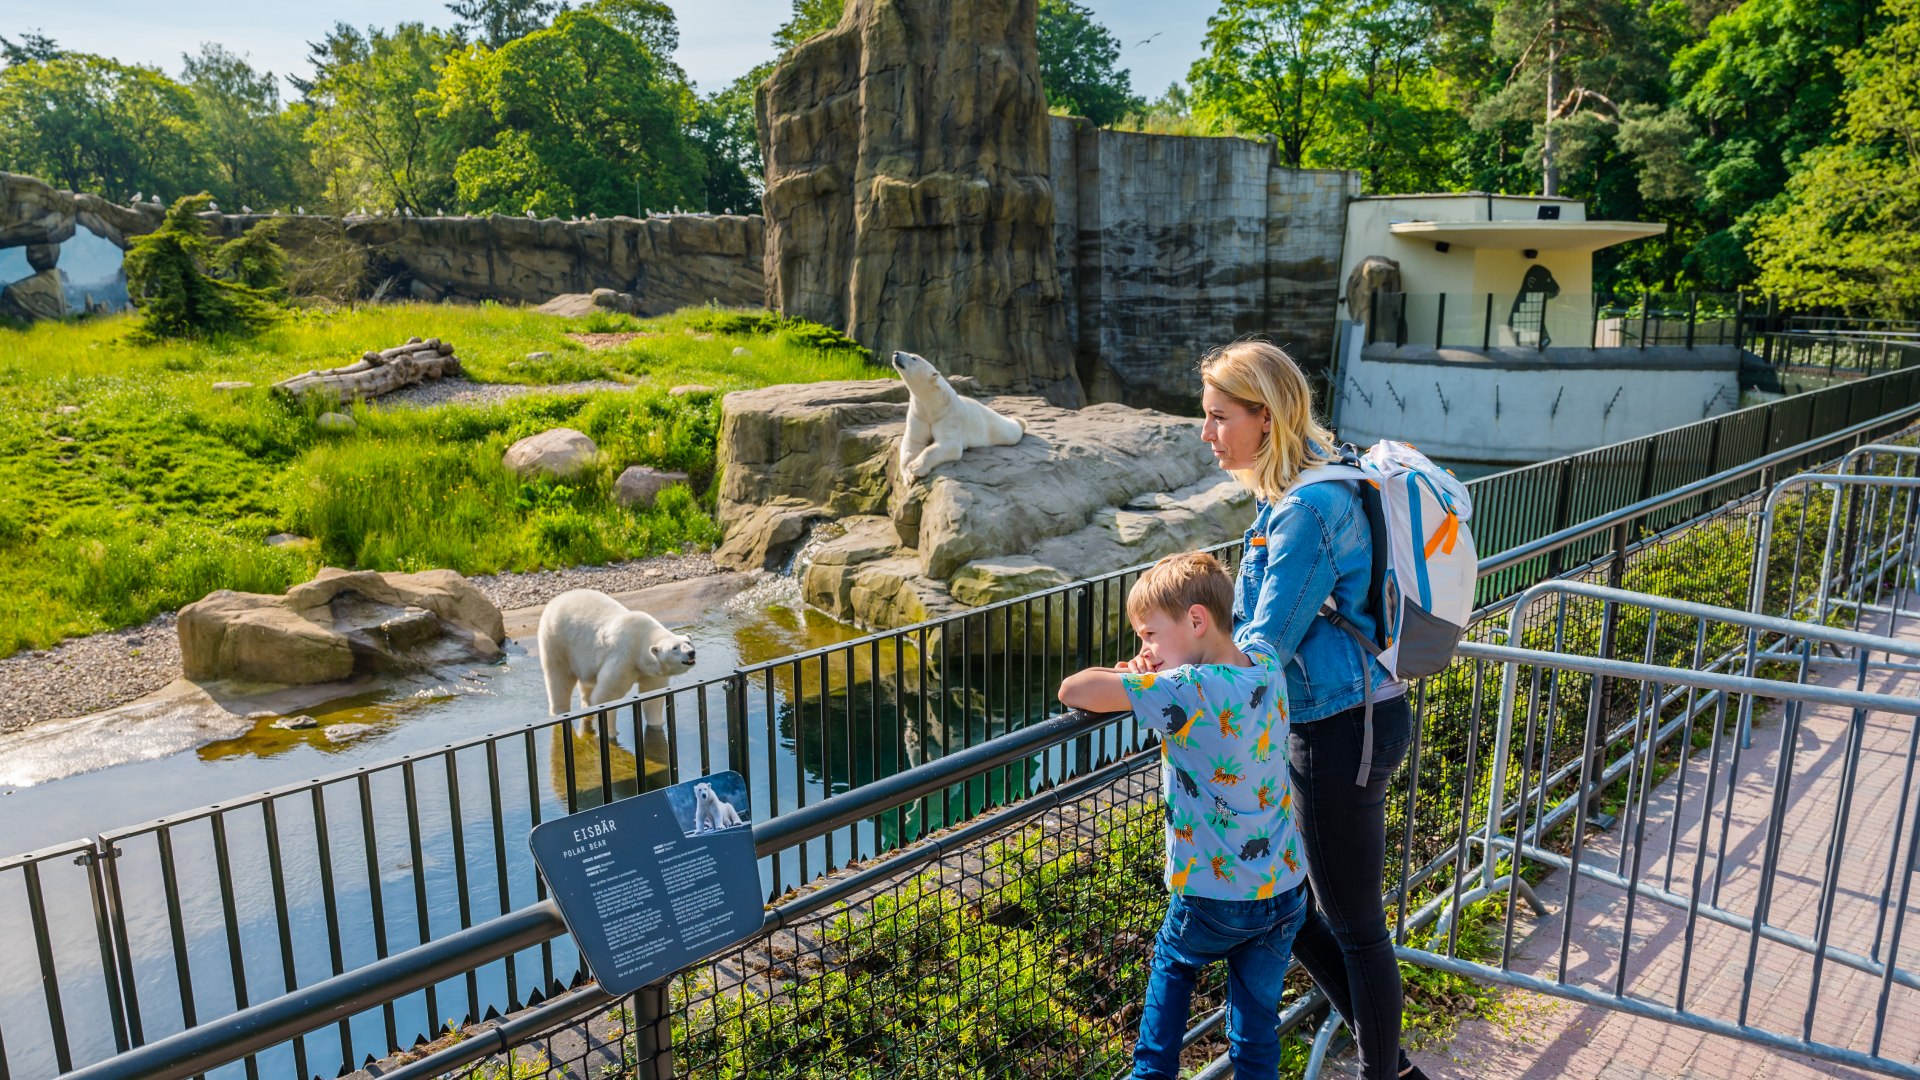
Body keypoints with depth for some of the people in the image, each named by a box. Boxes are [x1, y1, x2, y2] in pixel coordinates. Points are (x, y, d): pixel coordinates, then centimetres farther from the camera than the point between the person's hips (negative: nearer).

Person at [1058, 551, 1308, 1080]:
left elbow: (1075, 690, -29)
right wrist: (1151, 675, -4)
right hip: (1284, 889, 5)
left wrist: (1119, 679, -7)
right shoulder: (1269, 673, -5)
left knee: (1171, 964, 25)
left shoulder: (1188, 689, -26)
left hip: (1214, 896, -5)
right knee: (1257, 1008, 17)